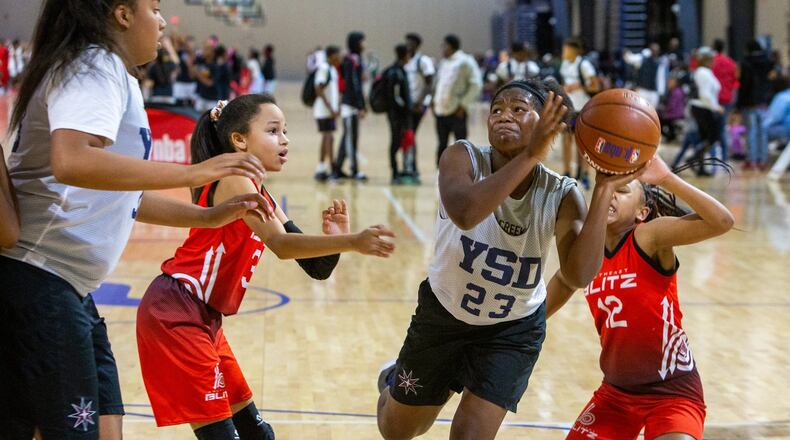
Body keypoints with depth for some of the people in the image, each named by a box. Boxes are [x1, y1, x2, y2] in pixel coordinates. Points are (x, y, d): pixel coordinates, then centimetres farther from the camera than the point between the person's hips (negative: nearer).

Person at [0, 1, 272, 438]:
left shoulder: (102, 70, 21)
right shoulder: (96, 66, -10)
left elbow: (116, 192, 27)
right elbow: (72, 161, -30)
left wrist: (209, 216, 22)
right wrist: (192, 173, -27)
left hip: (65, 288, 10)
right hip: (39, 282, -10)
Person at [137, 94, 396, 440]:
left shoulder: (260, 195, 13)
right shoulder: (234, 180, -14)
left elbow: (316, 268, 10)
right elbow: (281, 245, -29)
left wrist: (334, 240, -10)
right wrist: (351, 242, -37)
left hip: (204, 319, 10)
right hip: (174, 315, -10)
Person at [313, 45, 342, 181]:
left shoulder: (332, 69, 15)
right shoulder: (324, 68, -14)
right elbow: (319, 90, -20)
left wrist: (336, 108, 13)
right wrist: (331, 108, -21)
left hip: (331, 110, 9)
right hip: (324, 110, -9)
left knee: (326, 139, 11)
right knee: (329, 138, -11)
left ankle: (320, 169, 16)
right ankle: (330, 169, -12)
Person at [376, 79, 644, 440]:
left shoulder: (562, 196, -20)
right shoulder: (464, 158, -24)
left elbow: (579, 275, -37)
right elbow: (464, 213, -48)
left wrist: (604, 189, -41)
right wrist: (529, 156, -52)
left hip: (513, 331, 0)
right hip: (443, 314, 0)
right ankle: (393, 383, 55)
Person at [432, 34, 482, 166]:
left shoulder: (465, 61, -6)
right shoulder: (443, 63, 16)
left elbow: (476, 84, -12)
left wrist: (463, 104, -14)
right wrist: (435, 101, 10)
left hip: (456, 112, -7)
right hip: (441, 111, 7)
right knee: (442, 144, 12)